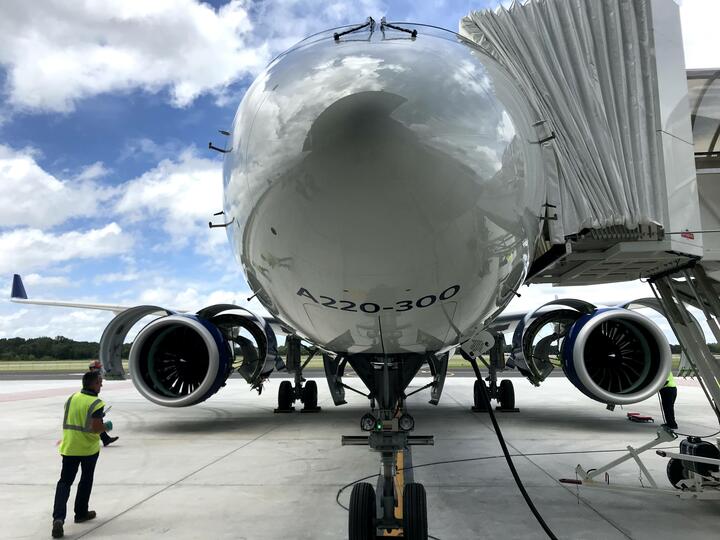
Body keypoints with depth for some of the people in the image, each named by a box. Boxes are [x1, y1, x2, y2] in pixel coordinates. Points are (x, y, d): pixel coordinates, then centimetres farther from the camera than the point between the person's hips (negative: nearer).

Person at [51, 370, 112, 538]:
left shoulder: (71, 398, 3)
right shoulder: (96, 403, -16)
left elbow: (66, 422, 12)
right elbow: (96, 428, -23)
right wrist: (107, 427, -4)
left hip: (69, 447, 4)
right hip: (89, 448, -4)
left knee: (65, 481, 5)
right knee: (85, 481, 16)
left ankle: (58, 517, -11)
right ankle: (81, 513, 28)